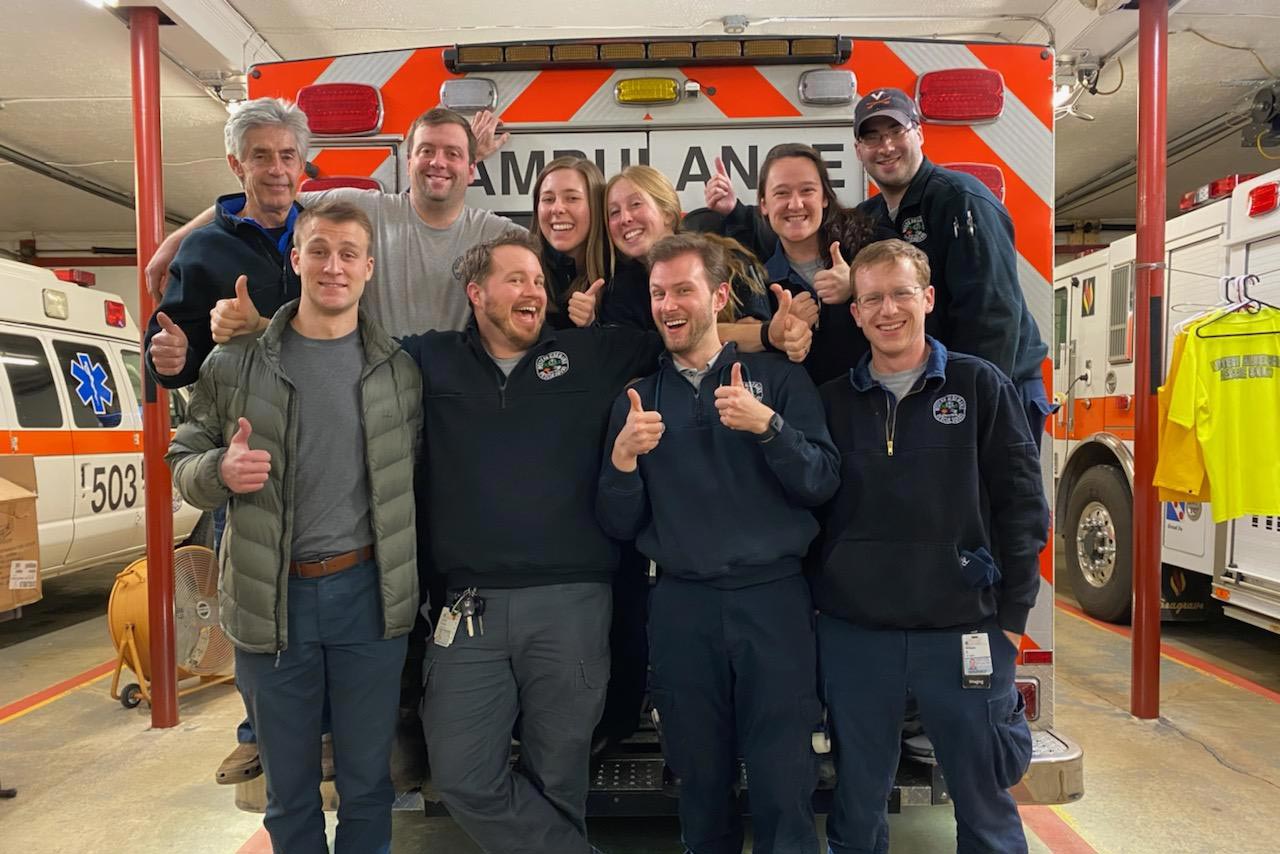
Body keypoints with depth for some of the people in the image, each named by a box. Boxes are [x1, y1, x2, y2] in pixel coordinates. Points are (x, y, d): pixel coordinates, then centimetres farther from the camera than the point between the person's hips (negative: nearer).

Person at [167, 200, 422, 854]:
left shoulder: (400, 369, 2)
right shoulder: (236, 362, 0)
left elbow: (416, 476, 6)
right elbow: (183, 461, 6)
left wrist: (415, 584, -4)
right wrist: (221, 471, -17)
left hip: (368, 594, 0)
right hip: (270, 599, 0)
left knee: (368, 780, 14)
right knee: (288, 787, 17)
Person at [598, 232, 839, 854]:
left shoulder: (779, 378, 2)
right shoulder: (637, 399, 8)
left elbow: (822, 484, -6)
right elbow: (619, 524, 5)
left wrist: (768, 425, -21)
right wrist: (623, 458, -14)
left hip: (773, 598, -2)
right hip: (680, 607, 2)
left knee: (785, 784, 2)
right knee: (700, 783, 15)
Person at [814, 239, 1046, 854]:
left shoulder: (980, 386, 1)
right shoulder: (832, 401, 5)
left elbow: (1022, 504, 0)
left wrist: (1011, 618, -3)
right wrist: (814, 604, 3)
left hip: (963, 630, -1)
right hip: (852, 632, 2)